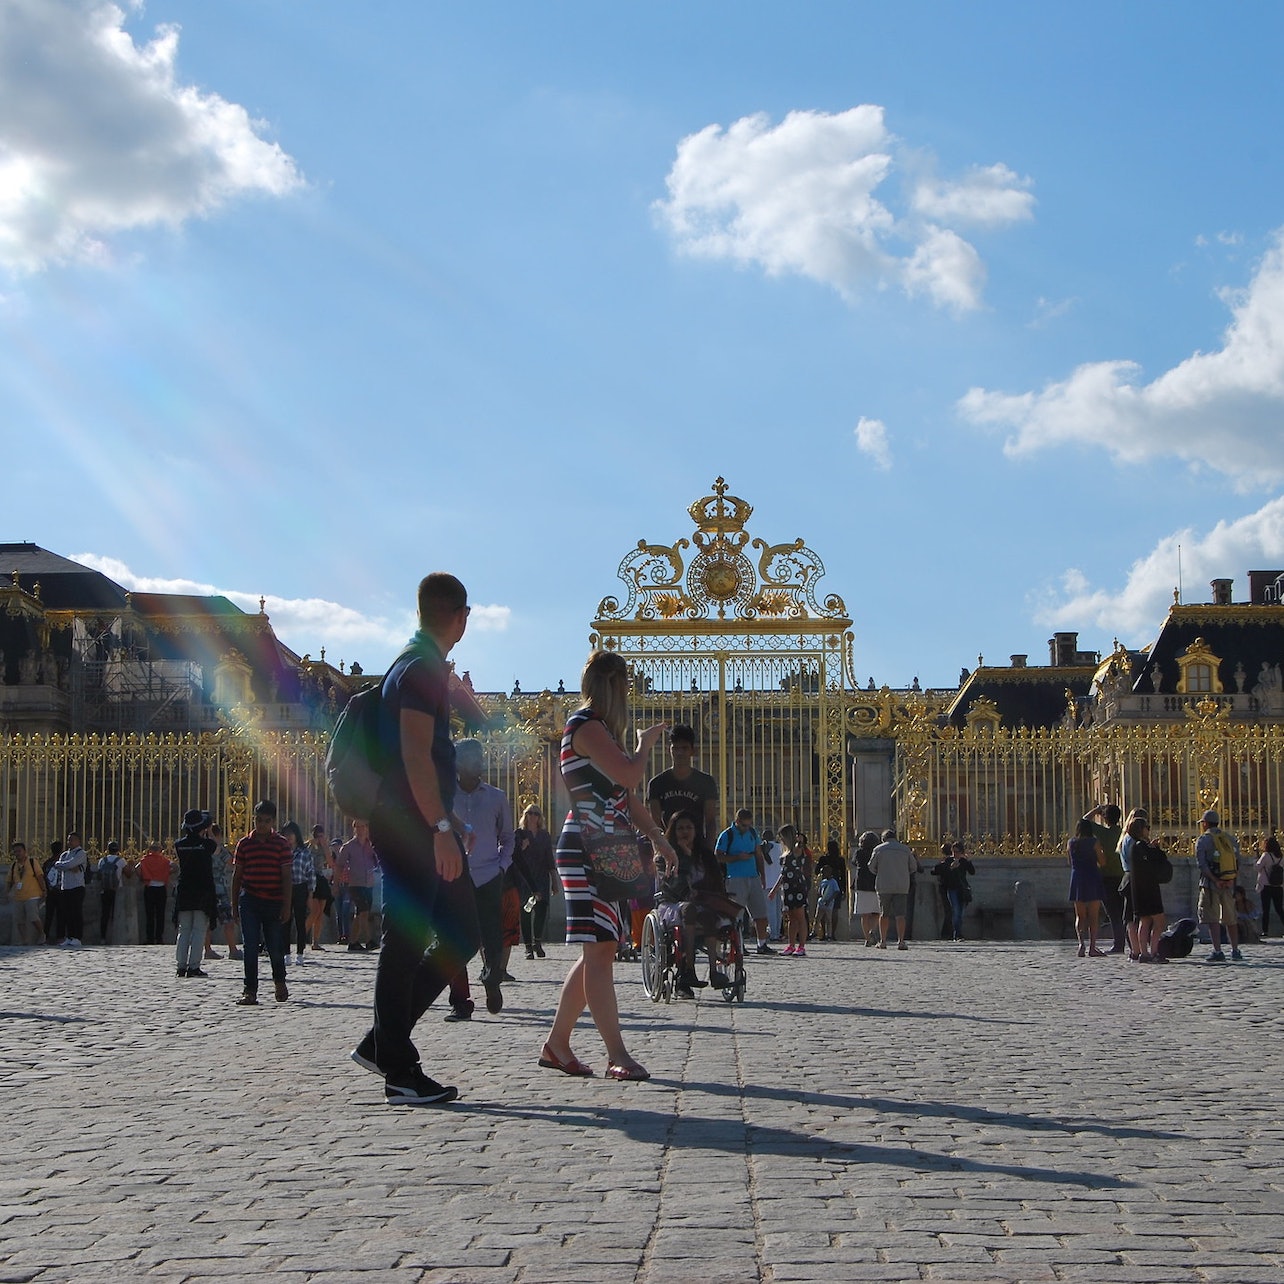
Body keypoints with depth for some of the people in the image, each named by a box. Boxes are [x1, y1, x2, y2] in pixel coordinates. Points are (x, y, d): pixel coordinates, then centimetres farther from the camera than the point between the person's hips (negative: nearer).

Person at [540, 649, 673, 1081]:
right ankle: (617, 1055, -13)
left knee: (597, 952, 9)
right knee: (598, 951, -11)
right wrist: (645, 744, -2)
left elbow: (626, 794, 25)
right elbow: (629, 776, -21)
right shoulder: (585, 726, -10)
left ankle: (556, 1044, 15)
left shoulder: (601, 729, 22)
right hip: (586, 851, -10)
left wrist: (655, 836, 19)